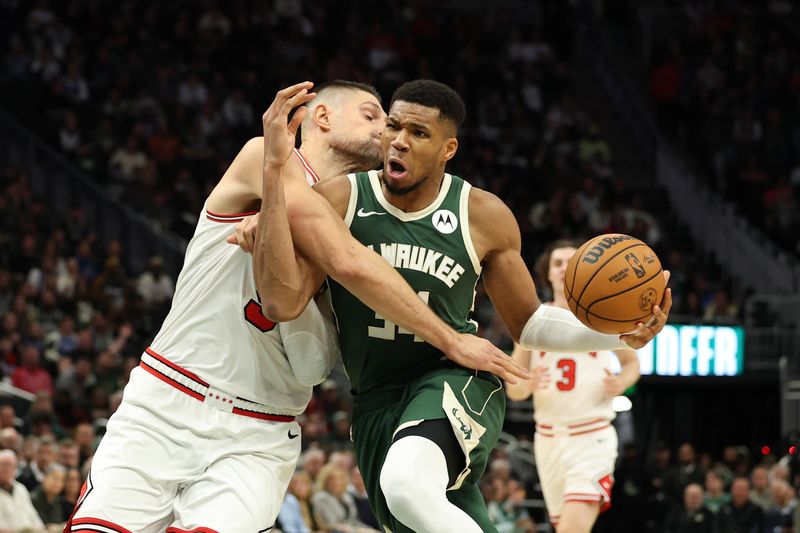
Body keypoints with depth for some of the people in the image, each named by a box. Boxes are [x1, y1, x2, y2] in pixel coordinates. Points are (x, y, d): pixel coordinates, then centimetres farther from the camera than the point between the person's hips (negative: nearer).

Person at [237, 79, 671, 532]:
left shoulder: (483, 217, -5)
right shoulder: (339, 200, -7)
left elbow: (528, 323, 7)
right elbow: (284, 301, -19)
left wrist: (619, 333, -11)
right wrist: (276, 171, -26)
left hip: (455, 381, -3)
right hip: (376, 404, 3)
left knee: (409, 486, -37)